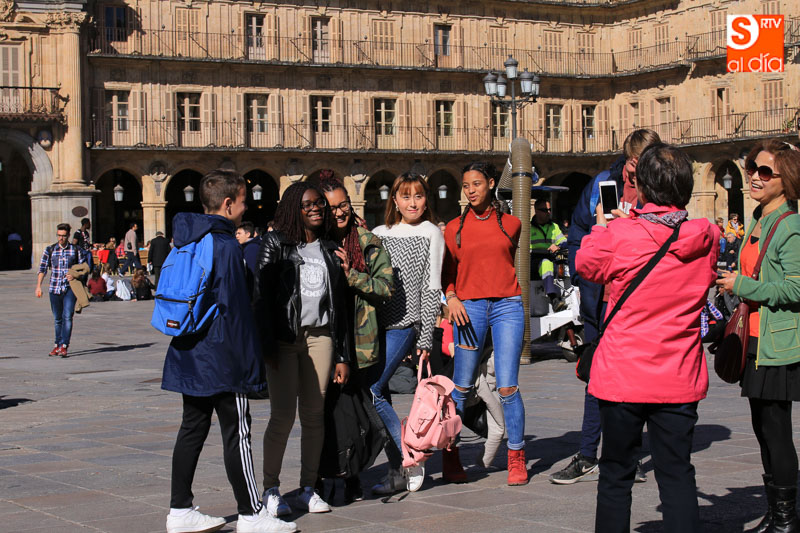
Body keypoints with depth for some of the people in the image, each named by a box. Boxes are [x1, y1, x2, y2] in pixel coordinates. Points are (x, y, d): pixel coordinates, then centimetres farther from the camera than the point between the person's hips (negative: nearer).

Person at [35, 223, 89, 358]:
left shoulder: (76, 250, 2)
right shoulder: (50, 250, 6)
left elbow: (85, 267, 7)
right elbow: (42, 269, 3)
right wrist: (38, 286, -7)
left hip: (70, 288, -2)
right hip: (54, 289, 2)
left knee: (67, 317, -14)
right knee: (57, 319, 11)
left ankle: (64, 347, -15)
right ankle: (57, 345, 23)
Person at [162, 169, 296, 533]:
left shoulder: (185, 242, 12)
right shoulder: (225, 246, -15)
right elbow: (235, 311, -17)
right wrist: (251, 365, -13)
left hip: (189, 356, 9)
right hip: (220, 359, -9)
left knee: (192, 430, 13)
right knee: (237, 434, -3)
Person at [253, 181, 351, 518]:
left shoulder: (330, 250, 14)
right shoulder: (275, 244, 2)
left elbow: (340, 305, 14)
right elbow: (261, 294, -3)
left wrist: (343, 356, 11)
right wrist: (266, 341, -12)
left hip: (320, 337, 4)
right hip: (284, 338, -4)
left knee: (314, 414, 3)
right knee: (283, 414, -7)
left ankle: (308, 488, 12)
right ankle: (270, 489, 4)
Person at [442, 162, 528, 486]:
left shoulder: (510, 224, 10)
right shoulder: (455, 228, 8)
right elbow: (448, 272, 10)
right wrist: (452, 298, -7)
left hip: (507, 305, 0)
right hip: (469, 308, 0)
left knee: (508, 387, -6)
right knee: (461, 387, 1)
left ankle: (516, 459, 5)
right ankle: (450, 456, 15)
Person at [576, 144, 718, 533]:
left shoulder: (620, 236, -15)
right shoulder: (707, 238, -4)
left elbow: (586, 265, 5)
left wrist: (602, 225, 22)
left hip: (624, 376, -2)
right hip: (680, 379, 2)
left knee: (616, 474, 10)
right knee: (677, 474, 7)